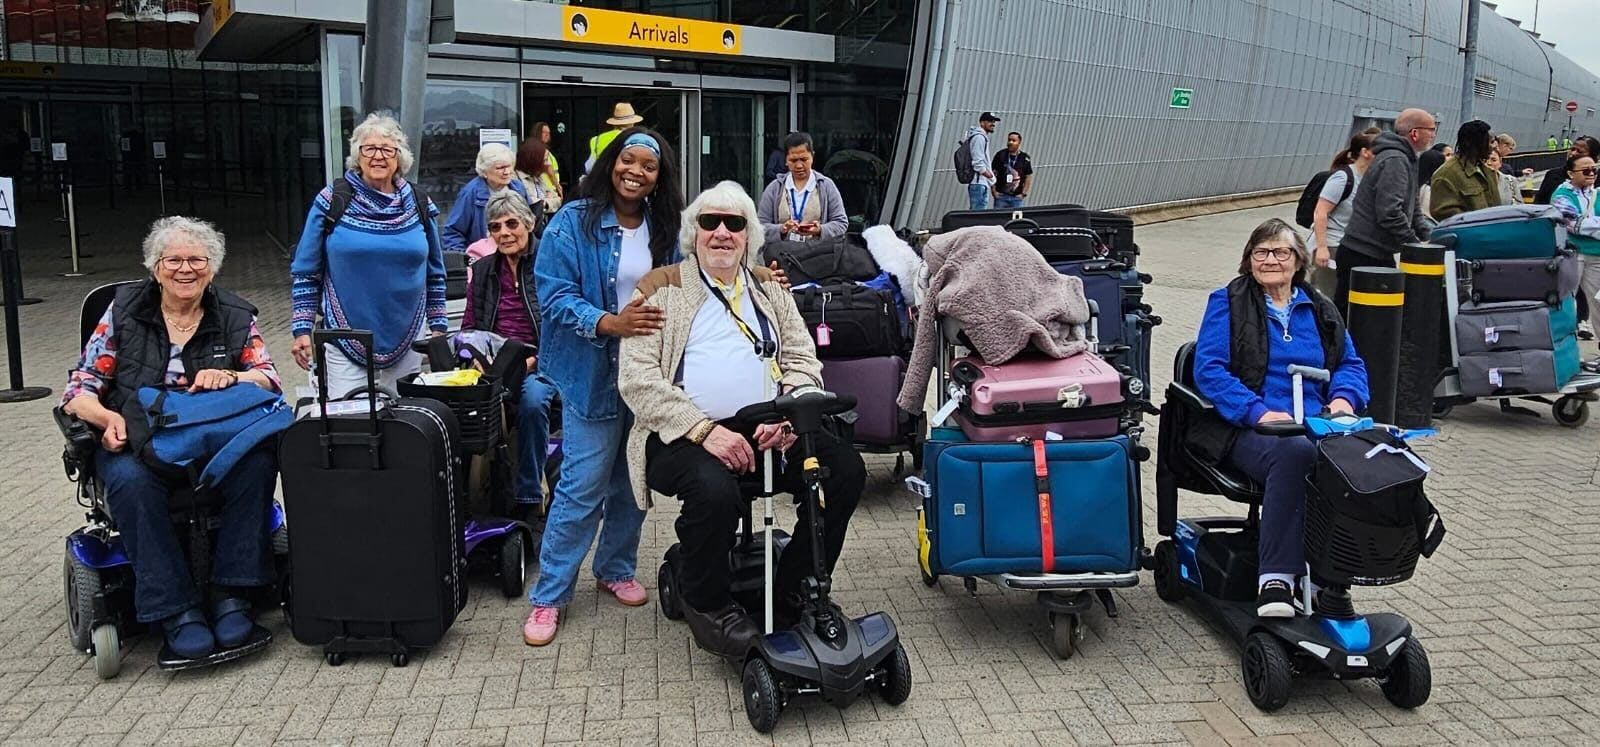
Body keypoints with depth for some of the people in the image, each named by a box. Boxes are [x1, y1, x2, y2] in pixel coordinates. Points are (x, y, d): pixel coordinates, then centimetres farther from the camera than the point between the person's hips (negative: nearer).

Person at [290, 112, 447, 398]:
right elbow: (305, 271, 2)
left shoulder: (418, 205, 5)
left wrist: (438, 328, 11)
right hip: (345, 342, -2)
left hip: (406, 342, 2)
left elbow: (434, 274, 13)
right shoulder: (332, 201, -2)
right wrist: (302, 330, -3)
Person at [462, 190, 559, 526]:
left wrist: (533, 360, -17)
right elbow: (469, 324, 21)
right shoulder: (483, 270, 18)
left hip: (541, 363, -4)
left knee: (532, 400, -36)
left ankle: (528, 500, -23)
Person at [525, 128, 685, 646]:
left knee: (634, 479, 14)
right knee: (583, 485, -6)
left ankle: (616, 569, 34)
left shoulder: (666, 228, 8)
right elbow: (554, 295, -13)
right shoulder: (574, 222, -7)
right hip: (593, 373, -5)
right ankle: (549, 595, 6)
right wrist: (609, 322, -27)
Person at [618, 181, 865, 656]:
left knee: (845, 468, -19)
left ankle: (792, 595, -1)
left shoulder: (770, 288, 20)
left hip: (766, 430, 4)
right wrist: (704, 430, -18)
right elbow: (637, 379, -5)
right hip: (685, 436, -4)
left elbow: (802, 360, 13)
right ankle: (707, 606, -7)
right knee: (714, 488, -36)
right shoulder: (660, 289, 6)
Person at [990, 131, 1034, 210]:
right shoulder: (1000, 155, 1)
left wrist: (1024, 193, 0)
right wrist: (993, 190, -3)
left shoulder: (1025, 158, 3)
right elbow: (993, 173, 3)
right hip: (1001, 195, -1)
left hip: (1016, 197, 1)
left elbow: (1029, 177, 7)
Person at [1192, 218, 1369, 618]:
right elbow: (1208, 369, -4)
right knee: (1294, 451, -39)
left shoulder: (1319, 310, 23)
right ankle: (1276, 577, -35)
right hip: (1250, 431, -4)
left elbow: (1351, 364, 25)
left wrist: (1343, 397, 1)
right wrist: (1259, 412, -17)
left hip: (1315, 428, 4)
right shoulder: (1227, 303, 8)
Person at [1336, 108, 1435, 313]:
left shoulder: (1405, 160, 18)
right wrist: (1416, 243, -15)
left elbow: (1413, 208, 25)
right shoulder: (1394, 161, -16)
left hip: (1380, 256, 11)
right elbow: (1389, 213, -25)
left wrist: (1429, 236, 11)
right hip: (1361, 257, -11)